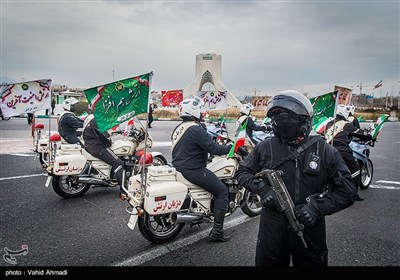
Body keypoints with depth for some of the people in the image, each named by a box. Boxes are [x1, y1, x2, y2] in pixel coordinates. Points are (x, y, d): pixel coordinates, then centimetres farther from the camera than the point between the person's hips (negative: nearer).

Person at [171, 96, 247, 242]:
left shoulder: (178, 128, 11)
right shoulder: (196, 129, -18)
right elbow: (213, 148, -22)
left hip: (178, 167, 10)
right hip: (193, 170, -10)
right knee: (222, 191, -2)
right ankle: (217, 231, -2)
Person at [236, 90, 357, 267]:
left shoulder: (324, 151, -8)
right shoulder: (265, 147, -5)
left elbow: (347, 191, -4)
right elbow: (243, 172, 4)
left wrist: (318, 207, -19)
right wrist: (262, 188, -14)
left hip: (309, 227, 0)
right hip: (272, 227, 1)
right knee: (266, 262, 18)